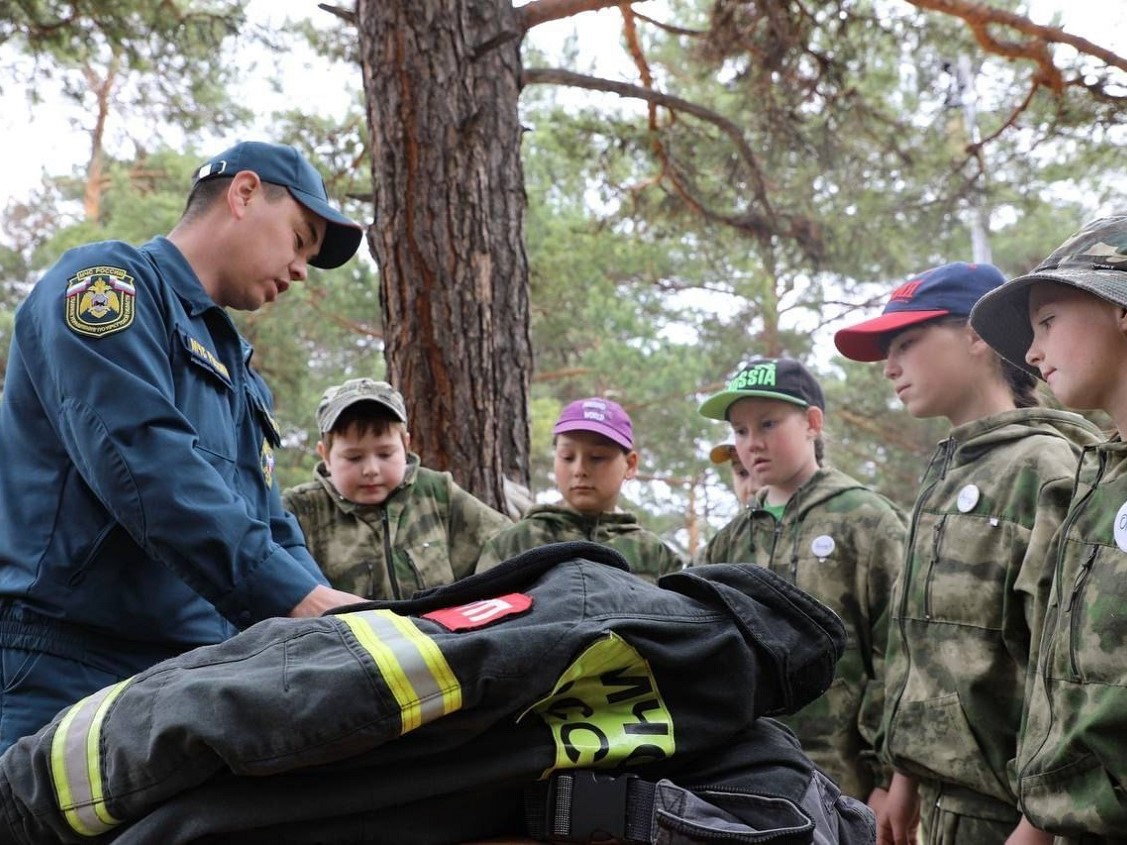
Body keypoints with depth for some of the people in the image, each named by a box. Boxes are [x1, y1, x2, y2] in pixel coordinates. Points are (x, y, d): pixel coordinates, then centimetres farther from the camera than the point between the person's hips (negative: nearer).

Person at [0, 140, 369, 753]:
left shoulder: (239, 375, 24)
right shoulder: (108, 280, -4)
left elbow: (272, 533, 20)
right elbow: (145, 463, -20)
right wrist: (300, 599, -24)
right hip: (69, 677, -8)